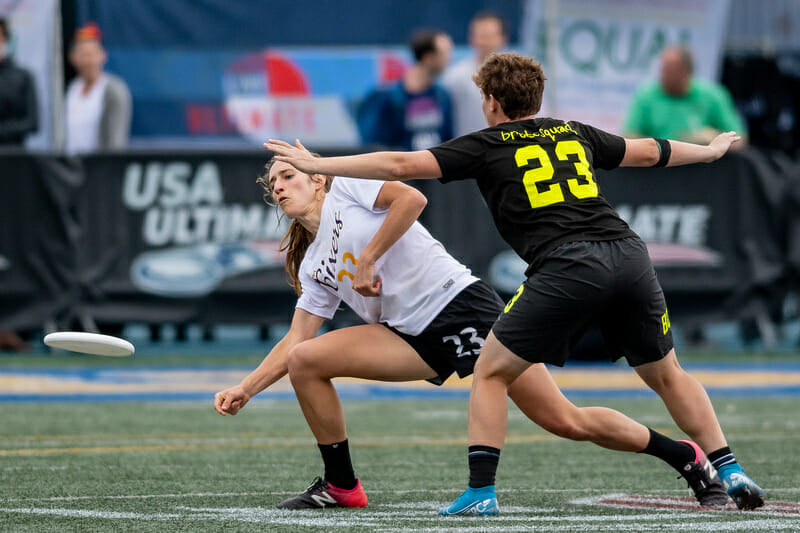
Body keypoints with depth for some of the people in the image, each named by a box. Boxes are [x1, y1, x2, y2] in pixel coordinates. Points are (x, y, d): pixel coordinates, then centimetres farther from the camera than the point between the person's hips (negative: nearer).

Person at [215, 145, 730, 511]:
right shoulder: (312, 267, 19)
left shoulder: (346, 187, 1)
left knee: (563, 419, -12)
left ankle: (689, 459, 0)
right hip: (413, 339, 7)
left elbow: (412, 198, -16)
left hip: (460, 305, -7)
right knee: (305, 361, -9)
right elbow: (296, 341, 18)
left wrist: (367, 259, -15)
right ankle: (341, 486, 2)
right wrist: (245, 389, 8)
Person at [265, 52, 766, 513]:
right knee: (666, 374, 22)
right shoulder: (574, 133, 26)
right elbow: (648, 151, 40)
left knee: (491, 373, 9)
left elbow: (400, 165, 7)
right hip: (628, 252, 5)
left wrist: (317, 165, 14)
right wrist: (710, 150, 58)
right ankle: (730, 471, 15)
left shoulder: (486, 146, 12)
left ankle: (481, 490, -2)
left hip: (567, 267, -5)